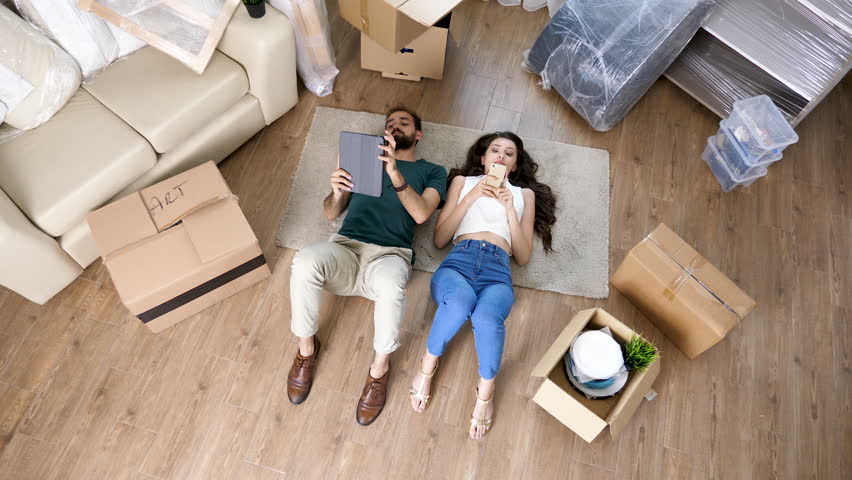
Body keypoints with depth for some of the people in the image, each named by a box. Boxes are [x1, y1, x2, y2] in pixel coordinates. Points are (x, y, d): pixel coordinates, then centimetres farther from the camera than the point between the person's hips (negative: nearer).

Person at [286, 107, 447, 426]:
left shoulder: (432, 171, 19)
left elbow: (421, 214, -2)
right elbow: (331, 213, 19)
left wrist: (395, 173, -16)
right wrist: (336, 192, -5)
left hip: (390, 255, -2)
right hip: (345, 247, 3)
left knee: (390, 284, -40)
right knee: (305, 262, -33)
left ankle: (380, 367, -12)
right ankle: (306, 347, -6)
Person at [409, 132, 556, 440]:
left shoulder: (525, 194, 29)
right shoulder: (463, 181, 28)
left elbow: (523, 257, 18)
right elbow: (440, 239, 15)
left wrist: (509, 208, 7)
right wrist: (472, 196, 6)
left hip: (498, 270, 1)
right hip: (460, 258, 0)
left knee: (486, 316, -37)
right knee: (460, 301, -39)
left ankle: (485, 392, -10)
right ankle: (428, 365, -11)